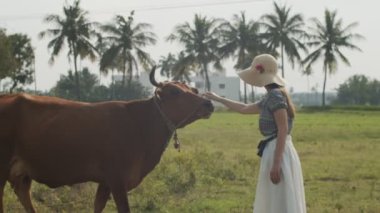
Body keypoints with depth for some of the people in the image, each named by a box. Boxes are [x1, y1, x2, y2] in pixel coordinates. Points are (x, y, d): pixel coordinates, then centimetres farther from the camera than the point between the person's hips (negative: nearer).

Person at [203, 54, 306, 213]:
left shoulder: (275, 95, -14)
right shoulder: (270, 97, 15)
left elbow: (283, 130, -20)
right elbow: (244, 109, 30)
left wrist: (276, 164, -24)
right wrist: (218, 99, 37)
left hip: (278, 153, -10)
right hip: (275, 152, 10)